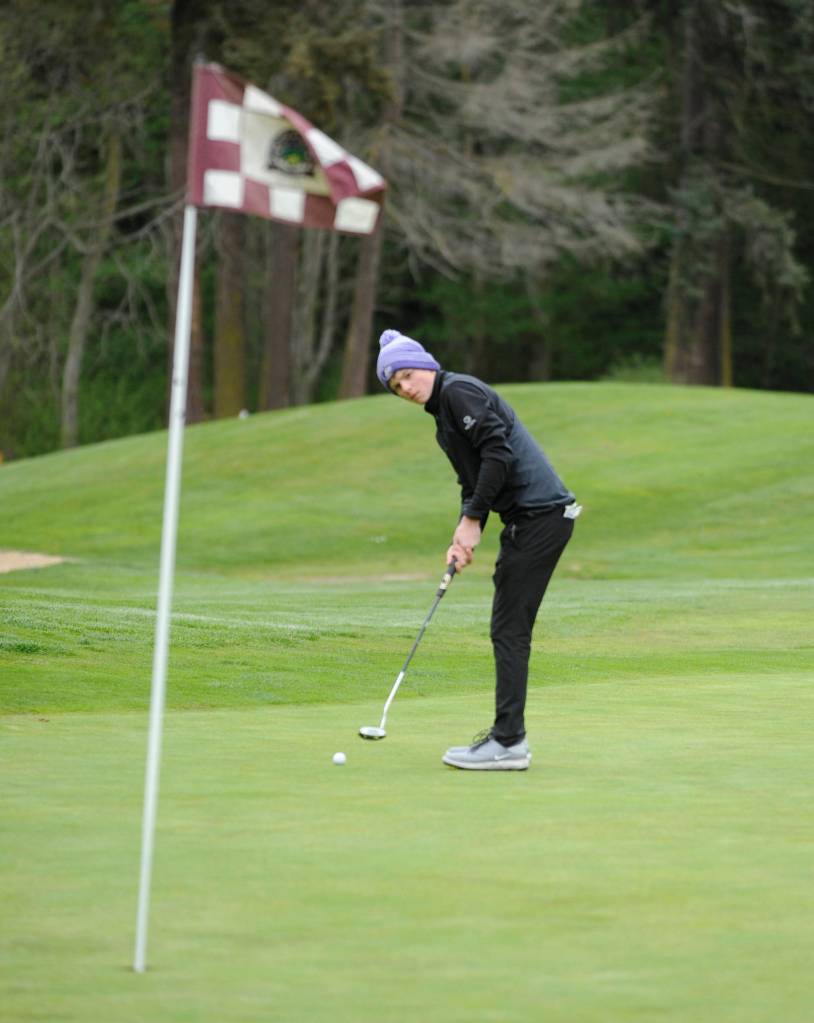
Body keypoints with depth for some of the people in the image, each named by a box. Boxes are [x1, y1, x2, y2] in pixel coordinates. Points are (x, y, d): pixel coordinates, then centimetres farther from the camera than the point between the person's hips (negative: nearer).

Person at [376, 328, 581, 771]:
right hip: (527, 518, 10)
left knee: (509, 629, -9)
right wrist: (463, 536, 6)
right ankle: (507, 734, 18)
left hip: (540, 514, -10)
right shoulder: (443, 417, 21)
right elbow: (473, 482, 22)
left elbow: (498, 452, -19)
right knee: (508, 629, 13)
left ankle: (509, 742, -8)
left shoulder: (459, 390, -9)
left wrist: (472, 519, -15)